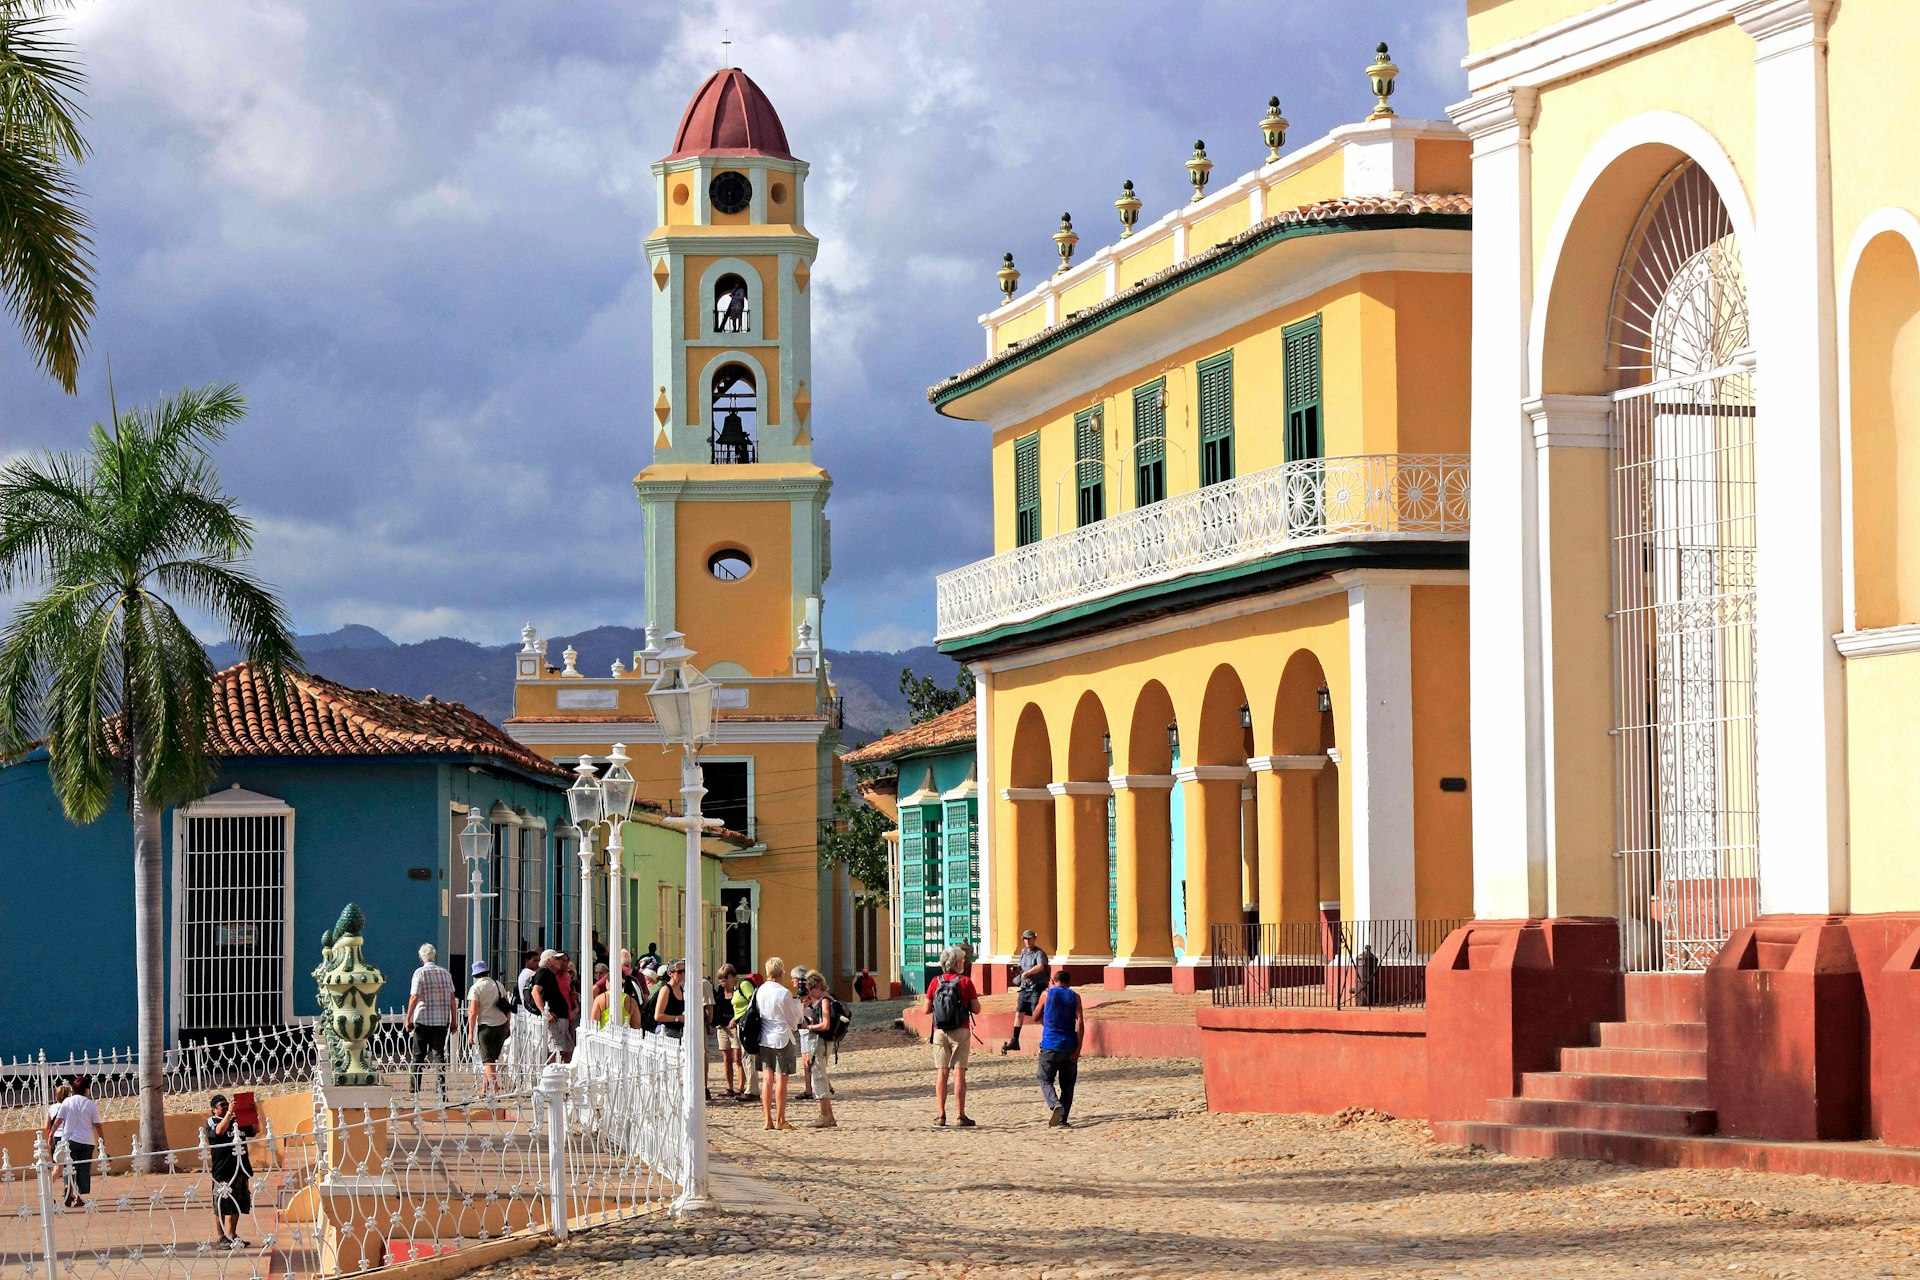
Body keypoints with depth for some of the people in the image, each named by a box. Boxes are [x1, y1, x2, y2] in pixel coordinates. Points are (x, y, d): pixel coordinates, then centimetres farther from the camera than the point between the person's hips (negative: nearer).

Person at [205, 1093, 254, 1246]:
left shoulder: (236, 1120, 16)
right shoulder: (212, 1121, -1)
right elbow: (220, 1131, -23)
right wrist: (229, 1113, -25)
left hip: (240, 1169, 6)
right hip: (222, 1169, -6)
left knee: (237, 1205, 9)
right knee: (221, 1206, -4)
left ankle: (232, 1236, 16)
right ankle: (223, 1237, 1)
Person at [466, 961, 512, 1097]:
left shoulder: (475, 988, -7)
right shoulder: (499, 985, 9)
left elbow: (473, 1011, -12)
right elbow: (508, 1008, 12)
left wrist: (471, 1033, -8)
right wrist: (507, 1027, 21)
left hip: (485, 1025, -5)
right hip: (501, 1025, 5)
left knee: (488, 1060, -3)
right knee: (493, 1059, 15)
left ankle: (496, 1090, -14)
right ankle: (485, 1088, 21)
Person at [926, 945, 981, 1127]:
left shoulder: (936, 982, 2)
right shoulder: (965, 982, -6)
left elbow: (927, 1009, 2)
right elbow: (976, 1009, -5)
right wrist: (974, 998, 14)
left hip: (940, 1031, 3)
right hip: (960, 1032, -3)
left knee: (942, 1073, 5)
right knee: (959, 1073, -2)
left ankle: (941, 1115, 3)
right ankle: (961, 1116, -3)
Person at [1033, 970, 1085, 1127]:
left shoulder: (1046, 994, 4)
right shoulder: (1075, 997, 5)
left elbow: (1035, 1018, 13)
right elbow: (1080, 1022, -4)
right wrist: (1078, 1049, -4)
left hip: (1050, 1045, -2)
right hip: (1069, 1047, 2)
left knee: (1045, 1081, 3)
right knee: (1067, 1084, 12)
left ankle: (1055, 1105, -24)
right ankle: (1063, 1118, 6)